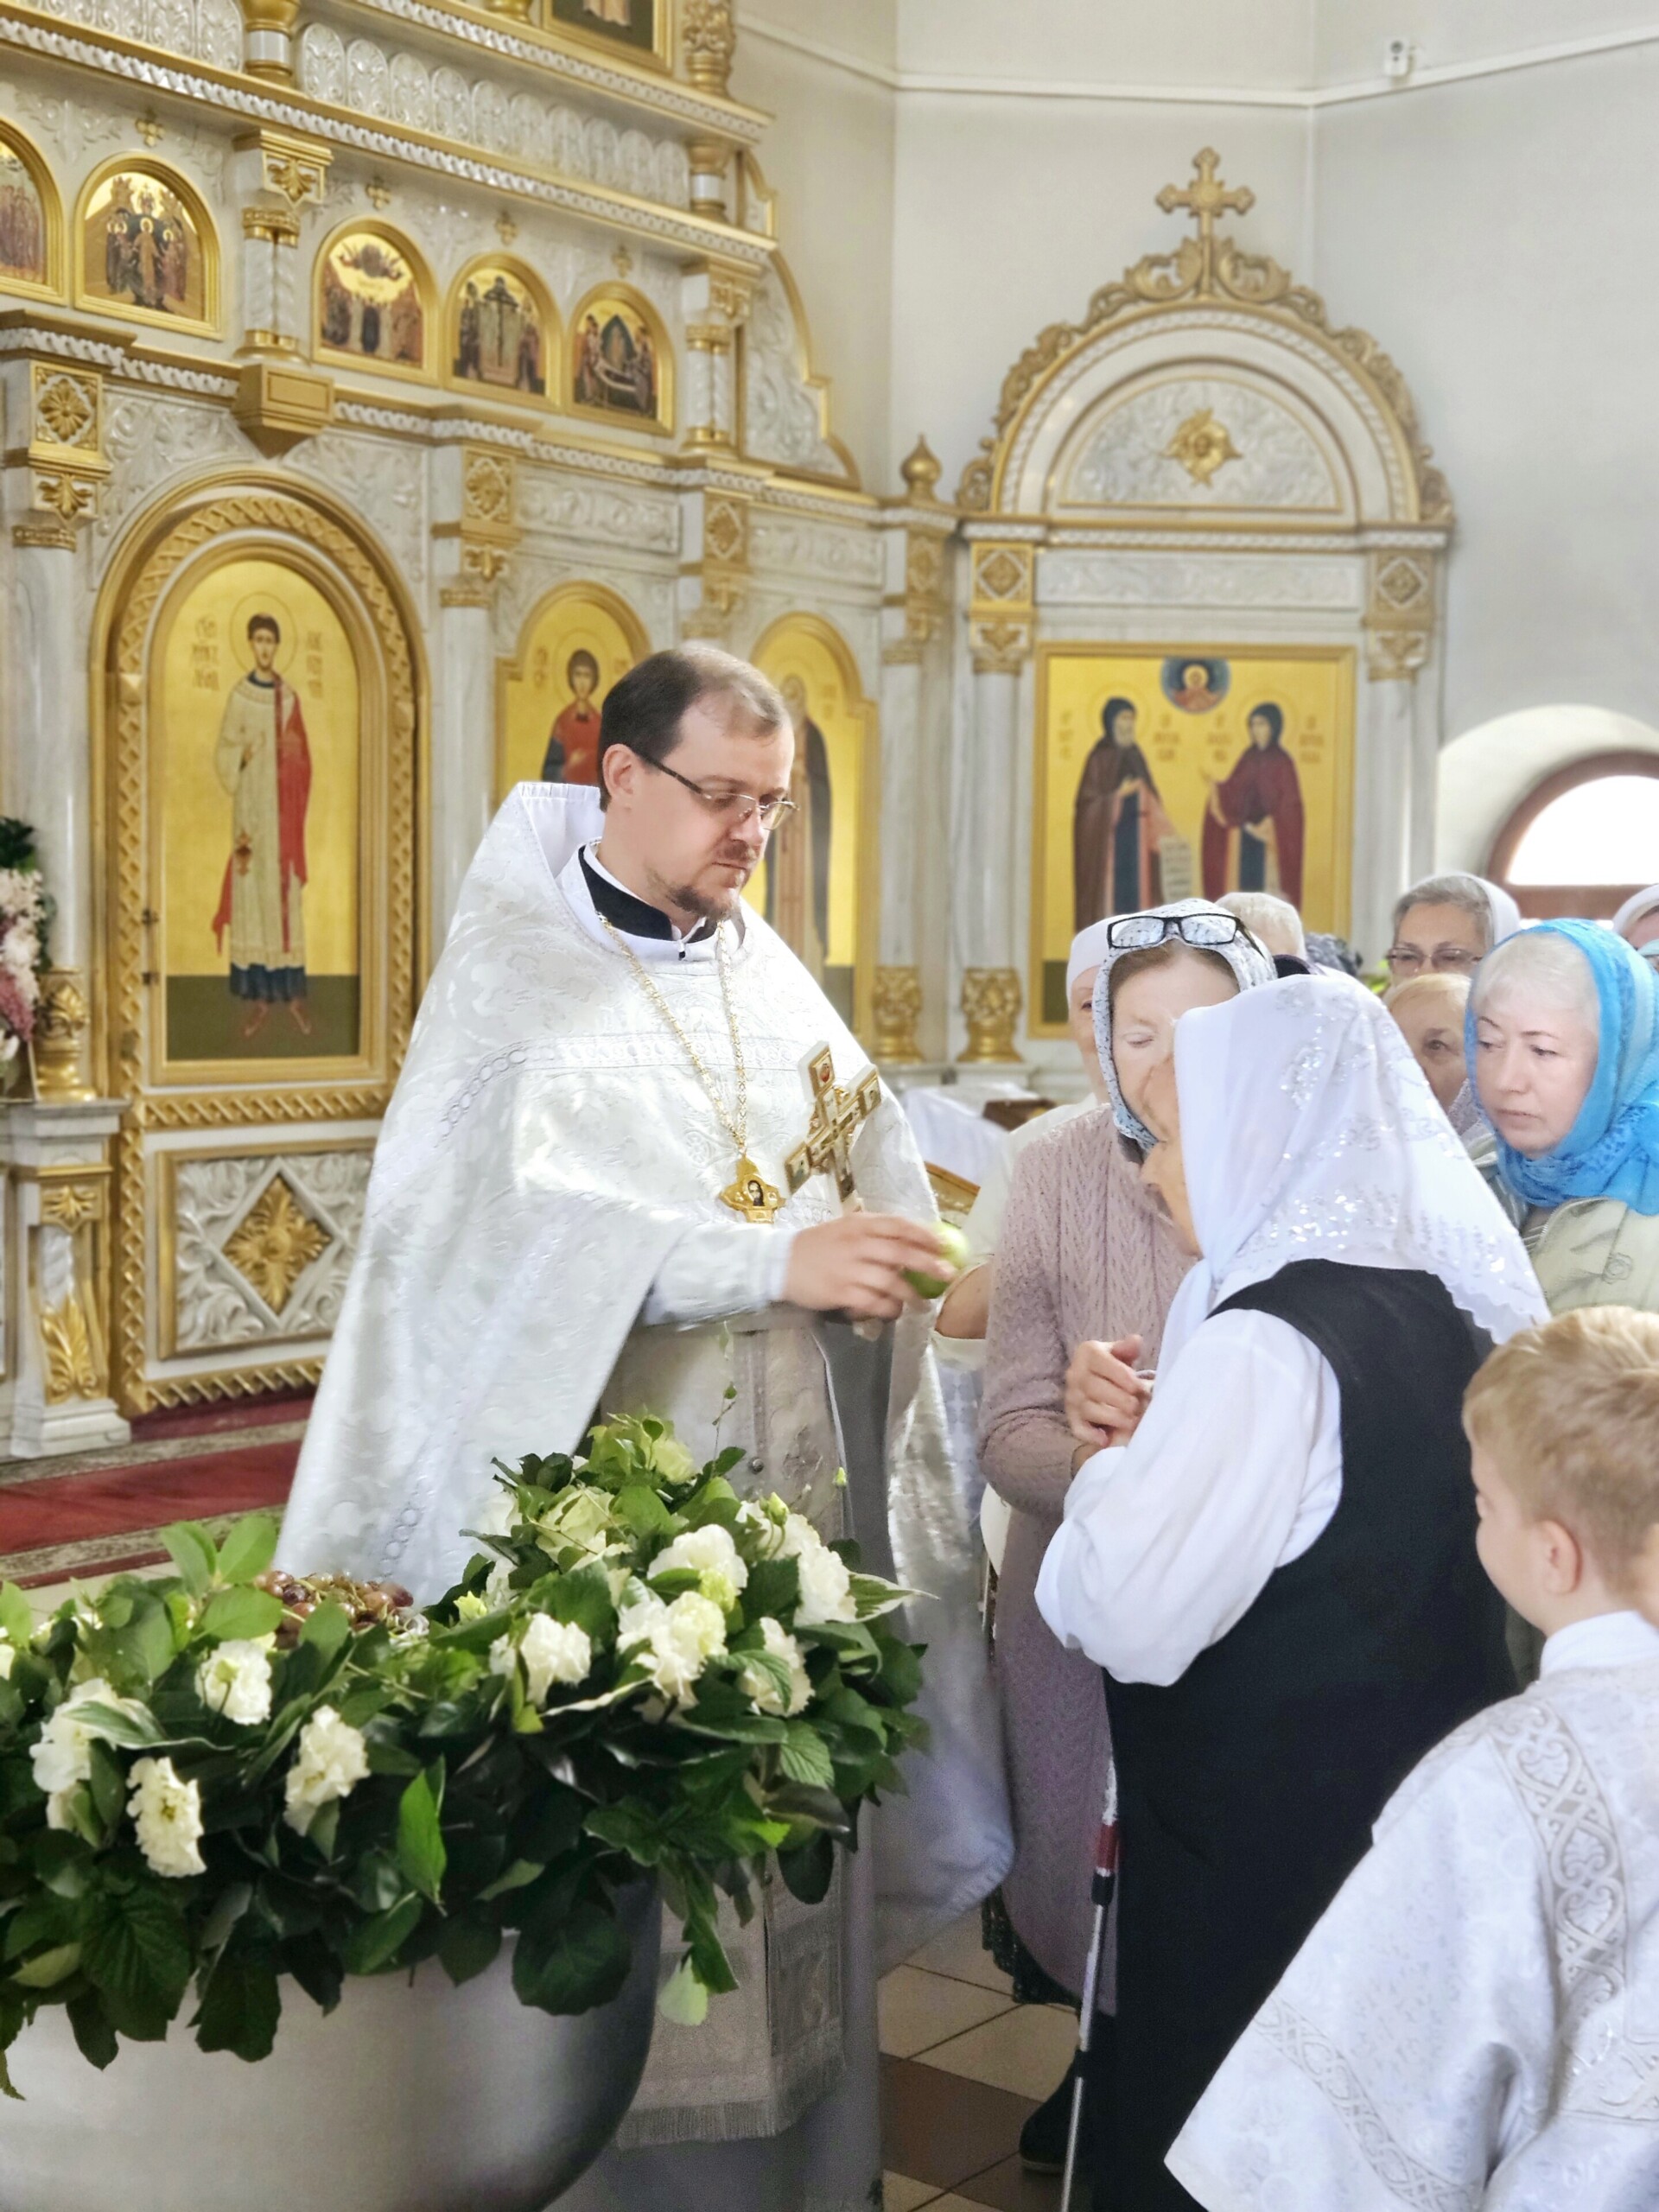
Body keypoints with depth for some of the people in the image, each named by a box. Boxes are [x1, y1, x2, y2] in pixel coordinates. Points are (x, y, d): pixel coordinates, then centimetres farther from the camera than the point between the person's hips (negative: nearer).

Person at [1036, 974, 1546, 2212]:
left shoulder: (1270, 1343, -23)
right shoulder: (1437, 1305, 3)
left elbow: (1129, 1619, -24)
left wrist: (1109, 1474, -6)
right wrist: (1157, 1450, 12)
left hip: (1264, 1843, -8)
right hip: (1429, 1794, 8)